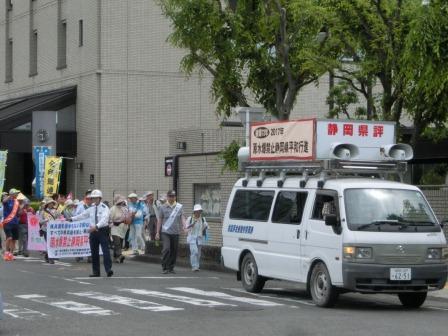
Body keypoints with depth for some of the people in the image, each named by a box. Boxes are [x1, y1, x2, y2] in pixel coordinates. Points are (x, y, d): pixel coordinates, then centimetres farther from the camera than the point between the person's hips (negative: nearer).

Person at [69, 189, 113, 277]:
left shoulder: (104, 207, -9)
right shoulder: (91, 208, 10)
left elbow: (104, 219, -23)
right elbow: (83, 215, 20)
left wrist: (96, 226, -35)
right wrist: (72, 219, 18)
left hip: (103, 230, -6)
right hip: (93, 231, 6)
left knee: (105, 250, -13)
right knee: (94, 252, 8)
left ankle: (108, 270, -16)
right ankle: (96, 271, 14)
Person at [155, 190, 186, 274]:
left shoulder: (179, 207, 6)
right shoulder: (163, 207, 3)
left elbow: (182, 217, -1)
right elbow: (159, 220, 7)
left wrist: (184, 226, -20)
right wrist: (157, 232, 4)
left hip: (176, 232, 2)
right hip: (165, 232, -2)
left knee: (174, 251, 5)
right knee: (166, 249, -15)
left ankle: (171, 268, 18)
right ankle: (164, 268, -7)